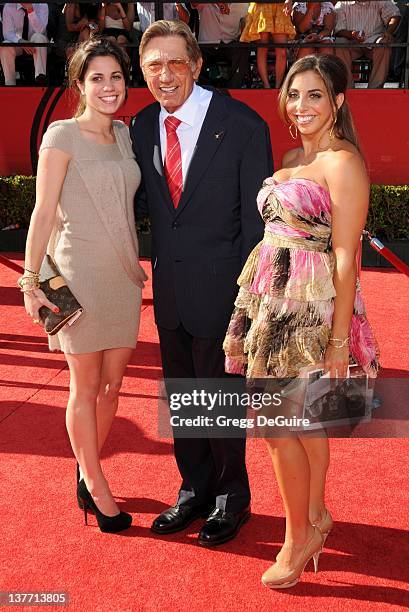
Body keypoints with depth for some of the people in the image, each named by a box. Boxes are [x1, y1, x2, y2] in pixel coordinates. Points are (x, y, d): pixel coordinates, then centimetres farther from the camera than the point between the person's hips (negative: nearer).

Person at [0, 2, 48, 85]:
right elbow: (7, 33, -13)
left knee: (38, 37, -35)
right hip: (17, 43, 1)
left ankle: (40, 78, -48)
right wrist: (21, 42, -34)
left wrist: (30, 10, -35)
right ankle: (10, 83, -31)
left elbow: (40, 30, -23)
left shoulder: (42, 5, -8)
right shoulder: (9, 6, -6)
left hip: (36, 42, -1)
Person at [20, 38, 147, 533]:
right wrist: (31, 281, -11)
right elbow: (44, 212, -9)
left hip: (123, 274, 6)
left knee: (112, 385, 12)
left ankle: (87, 471, 32)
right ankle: (96, 485, 23)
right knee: (85, 386, 7)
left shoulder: (124, 134, 10)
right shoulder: (63, 135, -8)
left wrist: (137, 266, 11)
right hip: (79, 273, -6)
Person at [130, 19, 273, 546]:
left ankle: (230, 498, 33)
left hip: (220, 289, -5)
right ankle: (195, 490, 39)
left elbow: (257, 217, -11)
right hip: (168, 290, 5)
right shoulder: (141, 127, 3)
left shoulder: (242, 125, -11)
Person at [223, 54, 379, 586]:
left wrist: (339, 339, -16)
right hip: (274, 299, 8)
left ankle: (298, 537, 17)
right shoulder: (292, 157, 14)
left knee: (275, 424, -2)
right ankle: (315, 517, 33)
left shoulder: (343, 162, -12)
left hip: (309, 307, -8)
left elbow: (345, 256, -16)